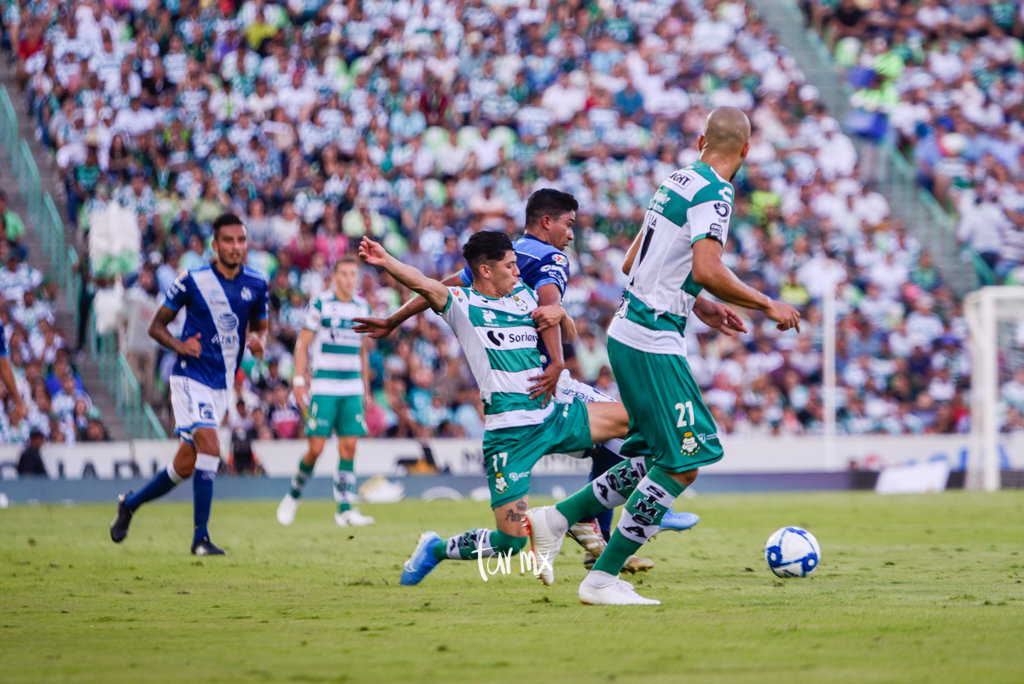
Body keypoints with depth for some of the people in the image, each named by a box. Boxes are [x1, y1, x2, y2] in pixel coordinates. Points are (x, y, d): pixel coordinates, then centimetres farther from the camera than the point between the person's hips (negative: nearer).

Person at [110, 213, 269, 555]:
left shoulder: (256, 284, 4)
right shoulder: (192, 281, -8)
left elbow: (260, 326, 19)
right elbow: (157, 325, 1)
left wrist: (259, 341, -5)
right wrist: (179, 345, -19)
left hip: (223, 385, 5)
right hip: (191, 377, -5)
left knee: (186, 465, 8)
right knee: (210, 447, -23)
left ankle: (130, 503, 32)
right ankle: (200, 538, -17)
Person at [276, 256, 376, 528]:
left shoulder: (362, 307, 11)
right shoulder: (320, 304, -3)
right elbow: (302, 345, -1)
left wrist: (365, 388, 19)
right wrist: (299, 380, -9)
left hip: (353, 389, 4)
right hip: (323, 388, -4)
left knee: (349, 447, -4)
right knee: (316, 447, -8)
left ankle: (345, 509, -3)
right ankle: (294, 494, 15)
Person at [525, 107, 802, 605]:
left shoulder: (676, 182, 14)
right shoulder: (713, 193, -13)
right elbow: (707, 269, -26)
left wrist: (704, 307, 26)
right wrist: (767, 305, -13)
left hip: (629, 334, 9)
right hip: (652, 342, -9)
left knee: (659, 456, 15)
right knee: (681, 464, -6)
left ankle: (555, 519, 14)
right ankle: (602, 578, -4)